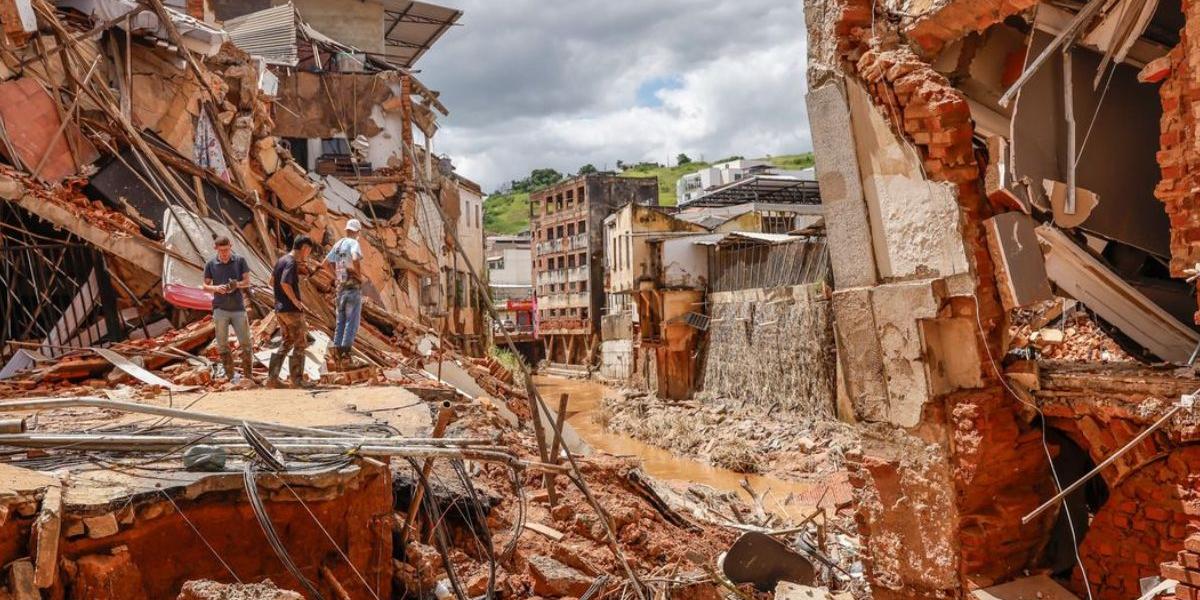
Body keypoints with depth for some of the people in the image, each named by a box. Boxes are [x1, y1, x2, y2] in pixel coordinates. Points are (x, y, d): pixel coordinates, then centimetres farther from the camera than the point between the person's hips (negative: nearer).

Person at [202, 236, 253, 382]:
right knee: (222, 344, 4)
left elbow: (247, 281, 5)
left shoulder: (240, 261, 1)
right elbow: (205, 285, 7)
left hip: (238, 308, 0)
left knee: (245, 342, 0)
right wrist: (216, 288, -15)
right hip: (220, 309, 0)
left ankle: (248, 374, 10)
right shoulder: (211, 264, 2)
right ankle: (229, 375, 13)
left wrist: (237, 285, -17)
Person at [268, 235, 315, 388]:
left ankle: (272, 378, 13)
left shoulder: (281, 260, 12)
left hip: (280, 308, 9)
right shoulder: (291, 263, -16)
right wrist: (296, 301, -18)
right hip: (292, 310, -9)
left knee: (287, 342, 16)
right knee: (300, 344, 2)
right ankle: (297, 379, 5)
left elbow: (272, 281, 20)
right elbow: (285, 283, -28)